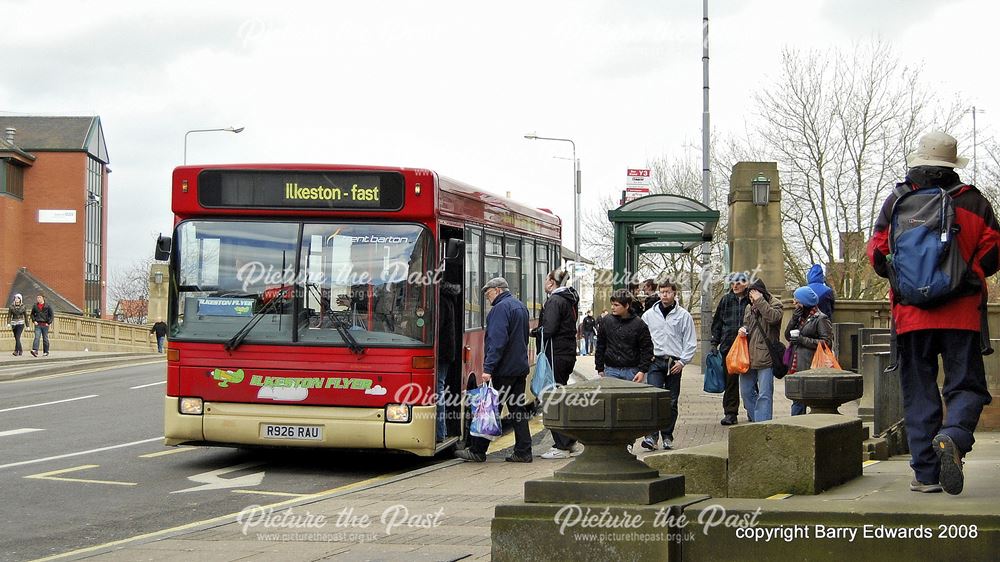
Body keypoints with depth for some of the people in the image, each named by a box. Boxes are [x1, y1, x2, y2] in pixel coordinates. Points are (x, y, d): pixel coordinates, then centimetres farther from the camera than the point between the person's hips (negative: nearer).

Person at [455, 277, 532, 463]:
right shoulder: (521, 306, 17)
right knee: (518, 409, 10)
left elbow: (497, 340, -23)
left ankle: (477, 451, 2)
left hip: (503, 370, -9)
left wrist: (488, 368, -25)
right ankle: (523, 451, 8)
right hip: (520, 367, 9)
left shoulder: (501, 308, -13)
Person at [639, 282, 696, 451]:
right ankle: (651, 435, -17)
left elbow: (690, 343, 4)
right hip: (655, 362, 0)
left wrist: (682, 361, -6)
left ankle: (667, 436, 14)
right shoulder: (649, 314, 8)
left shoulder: (684, 315, 4)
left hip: (674, 363, 0)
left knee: (672, 402, 4)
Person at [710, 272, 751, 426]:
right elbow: (717, 322, 12)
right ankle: (730, 413, 9)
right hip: (728, 346, 2)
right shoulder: (725, 300, 7)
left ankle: (752, 411, 17)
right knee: (730, 380, 4)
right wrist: (714, 343, 6)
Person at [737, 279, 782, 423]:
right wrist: (743, 329, 5)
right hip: (748, 357, 7)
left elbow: (773, 317, -24)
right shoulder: (749, 308, 15)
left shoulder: (774, 304, -3)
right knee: (746, 392, 12)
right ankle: (756, 419, 26)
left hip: (765, 357, -7)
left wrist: (760, 301, -20)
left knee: (764, 394, -7)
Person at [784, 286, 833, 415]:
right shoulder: (800, 316, 16)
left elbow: (827, 342, -13)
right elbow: (787, 335, 13)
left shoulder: (820, 319, -7)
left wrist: (803, 340, -15)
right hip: (796, 365, 8)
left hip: (811, 367, -8)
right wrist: (794, 319, -2)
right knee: (797, 400, 11)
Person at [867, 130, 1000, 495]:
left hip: (911, 315, 1)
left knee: (918, 393, 7)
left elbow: (877, 253, 4)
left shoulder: (896, 202, 4)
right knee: (966, 385, 4)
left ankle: (926, 474, 3)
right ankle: (954, 436, -26)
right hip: (961, 314, -1)